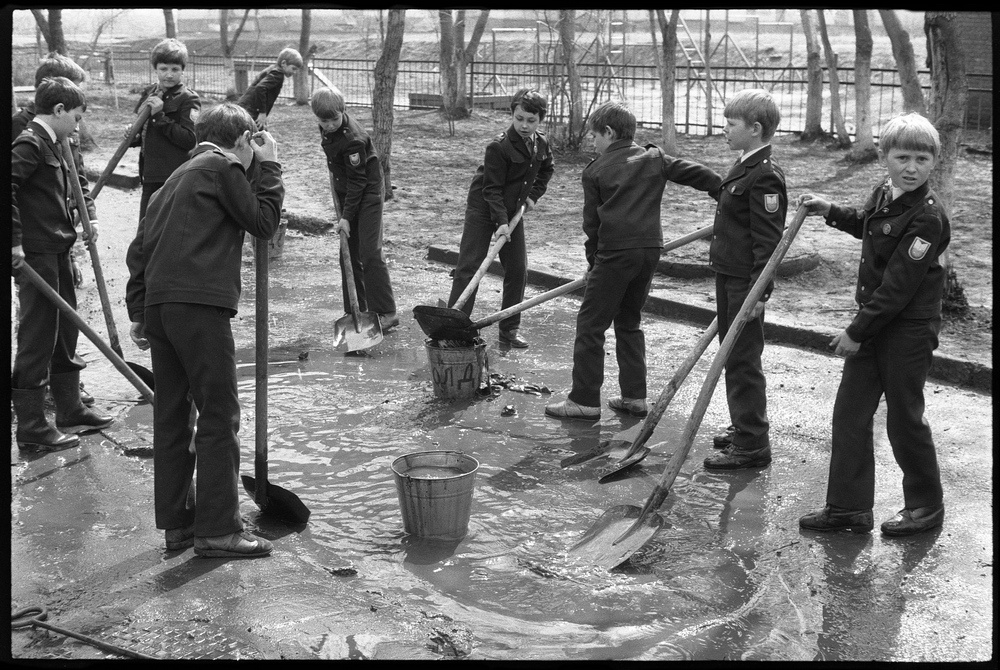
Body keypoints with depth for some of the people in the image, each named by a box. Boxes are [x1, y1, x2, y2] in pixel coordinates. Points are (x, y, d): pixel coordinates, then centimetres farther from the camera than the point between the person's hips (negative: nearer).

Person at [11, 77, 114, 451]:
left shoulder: (53, 147, 16)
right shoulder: (30, 144, -14)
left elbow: (77, 184, 32)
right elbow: (8, 187, -27)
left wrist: (90, 216, 15)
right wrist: (15, 240, -26)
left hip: (58, 252, 10)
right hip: (35, 254, -10)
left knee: (65, 335, 17)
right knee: (37, 339, -5)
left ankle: (71, 412, 29)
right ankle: (31, 427, 1)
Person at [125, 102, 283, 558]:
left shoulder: (180, 175, 25)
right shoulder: (223, 167, 1)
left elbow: (140, 245, 20)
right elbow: (263, 222, 4)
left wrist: (138, 311, 19)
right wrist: (270, 168, 13)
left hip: (158, 302, 8)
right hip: (199, 303, -8)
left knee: (171, 415, 12)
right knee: (219, 416, -4)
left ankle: (176, 522, 18)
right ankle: (217, 529, -3)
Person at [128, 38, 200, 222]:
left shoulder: (188, 99, -8)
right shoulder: (149, 95, 15)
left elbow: (189, 140, -19)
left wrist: (160, 116, -20)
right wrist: (135, 137, 4)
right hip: (151, 177, 8)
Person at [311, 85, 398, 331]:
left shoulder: (353, 139, -28)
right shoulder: (327, 129, -3)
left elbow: (357, 181, -23)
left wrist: (347, 216, -21)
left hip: (368, 194, -8)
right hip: (346, 193, 8)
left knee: (370, 252, -13)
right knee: (349, 253, 8)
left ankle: (386, 312, -9)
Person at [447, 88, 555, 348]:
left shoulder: (541, 144, 0)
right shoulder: (499, 146, -21)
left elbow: (547, 169, 22)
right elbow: (492, 188, -21)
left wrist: (534, 195, 9)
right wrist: (501, 222, -29)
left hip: (513, 211, 6)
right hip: (483, 210, -6)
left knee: (518, 270, 5)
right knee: (468, 268, -9)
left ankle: (510, 329, 15)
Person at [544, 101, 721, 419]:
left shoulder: (595, 170, 1)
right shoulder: (655, 158, 11)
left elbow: (592, 222, 3)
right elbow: (697, 174, 6)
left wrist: (593, 260, 13)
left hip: (615, 253, -6)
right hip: (651, 250, 6)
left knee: (590, 324, 2)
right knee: (629, 322, 19)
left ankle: (585, 399, 2)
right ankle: (634, 396, 18)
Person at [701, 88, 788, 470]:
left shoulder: (764, 177, -18)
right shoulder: (744, 168, 13)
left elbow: (768, 241, -21)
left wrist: (759, 292, -23)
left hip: (746, 283, -10)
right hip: (729, 278, 10)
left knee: (743, 361, -4)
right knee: (733, 356, 18)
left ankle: (752, 445, 4)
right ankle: (744, 428, 32)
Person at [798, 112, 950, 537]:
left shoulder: (927, 217, -22)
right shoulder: (882, 194, 5)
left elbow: (899, 286, -23)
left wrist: (858, 331, -18)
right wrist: (831, 211, 16)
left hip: (909, 329, -8)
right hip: (873, 324, 8)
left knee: (904, 419, 4)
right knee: (850, 412, 8)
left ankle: (926, 506, 25)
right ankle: (848, 507, 17)